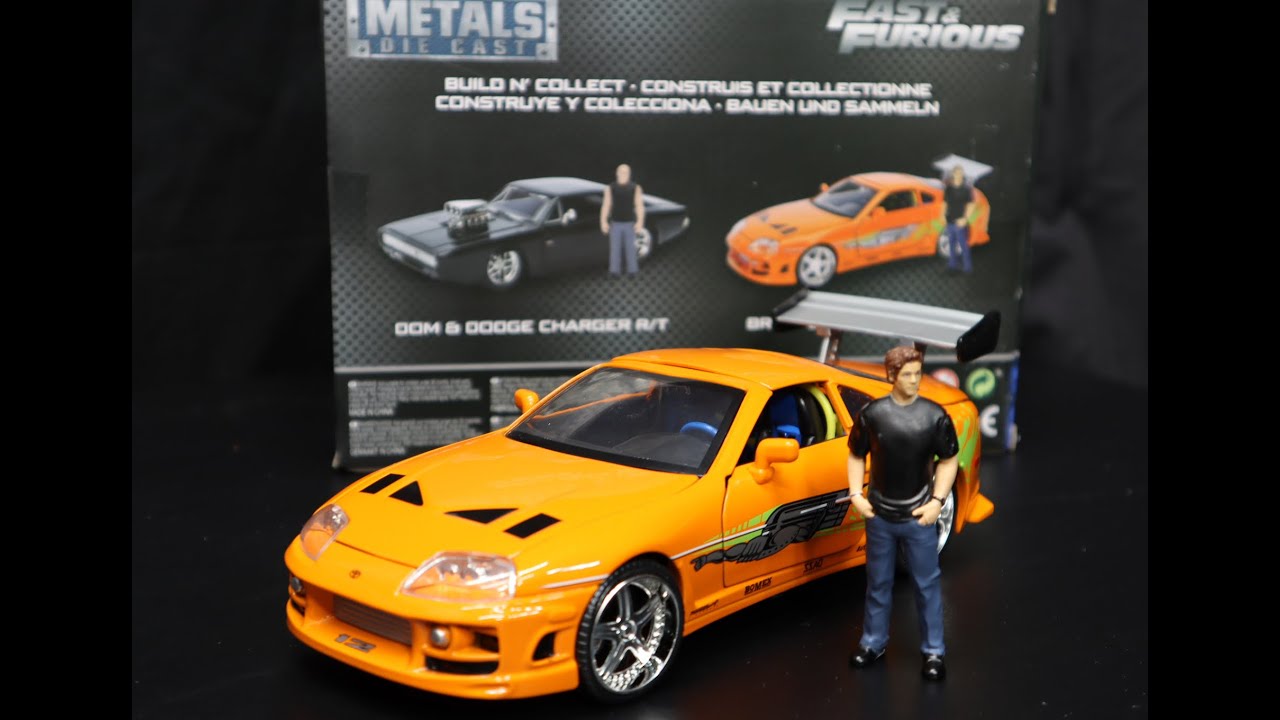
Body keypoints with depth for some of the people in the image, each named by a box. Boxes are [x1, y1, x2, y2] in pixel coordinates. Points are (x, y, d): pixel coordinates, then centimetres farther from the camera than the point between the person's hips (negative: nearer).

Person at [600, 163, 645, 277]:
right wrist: (603, 222, -9)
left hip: (630, 224, 0)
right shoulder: (610, 188, -1)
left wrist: (640, 222, -20)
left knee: (630, 248, 2)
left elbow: (640, 206, -9)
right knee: (615, 248, 1)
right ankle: (615, 271, 8)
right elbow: (606, 206, -2)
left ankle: (632, 271, 10)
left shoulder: (635, 188, -4)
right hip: (615, 224, 0)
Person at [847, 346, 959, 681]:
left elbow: (949, 460, -1)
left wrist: (937, 501, -9)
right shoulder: (872, 413, -6)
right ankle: (873, 642, 30)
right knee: (878, 582, 15)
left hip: (918, 515, -1)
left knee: (927, 584, 7)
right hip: (879, 515, 1)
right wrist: (856, 494, -4)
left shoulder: (935, 415, -9)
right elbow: (856, 455, 5)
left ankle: (934, 651, 20)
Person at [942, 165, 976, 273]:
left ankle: (968, 266, 2)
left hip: (960, 222, -5)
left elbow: (970, 205, -9)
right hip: (949, 221, 5)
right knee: (951, 243, 13)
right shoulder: (948, 189, 7)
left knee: (963, 244, -4)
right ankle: (953, 263, 24)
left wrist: (965, 219, -17)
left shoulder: (967, 189, -7)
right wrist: (943, 215, 4)